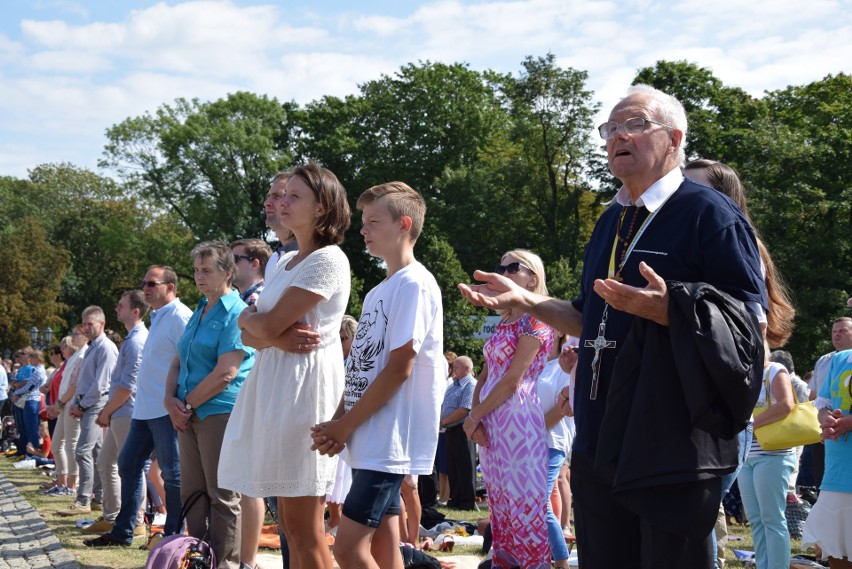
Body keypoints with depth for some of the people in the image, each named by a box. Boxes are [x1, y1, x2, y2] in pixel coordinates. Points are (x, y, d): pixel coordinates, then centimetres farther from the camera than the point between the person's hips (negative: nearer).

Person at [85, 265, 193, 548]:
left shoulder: (180, 317, -14)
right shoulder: (157, 317, 18)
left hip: (166, 410, -11)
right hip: (145, 408, 11)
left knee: (172, 472, -2)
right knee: (129, 464, 14)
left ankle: (173, 535, 5)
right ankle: (123, 531, 22)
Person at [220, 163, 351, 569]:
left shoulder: (328, 260, -11)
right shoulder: (286, 262, 18)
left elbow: (267, 326, -16)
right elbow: (250, 335, 13)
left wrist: (249, 318, 6)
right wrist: (278, 337, -8)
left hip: (305, 384, -9)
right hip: (273, 382, 9)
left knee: (304, 528, -7)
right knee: (290, 523, 9)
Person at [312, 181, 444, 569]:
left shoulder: (414, 284, -11)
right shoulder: (378, 293, 18)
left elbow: (399, 368, -17)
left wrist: (345, 426, -13)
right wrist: (336, 422, 1)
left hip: (388, 442, -9)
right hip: (372, 443, 9)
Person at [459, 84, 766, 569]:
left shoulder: (710, 214, -7)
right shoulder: (612, 223, 18)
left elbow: (747, 322, -14)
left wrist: (666, 308, -29)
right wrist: (526, 300, 11)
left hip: (673, 452, -8)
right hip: (601, 451, 8)